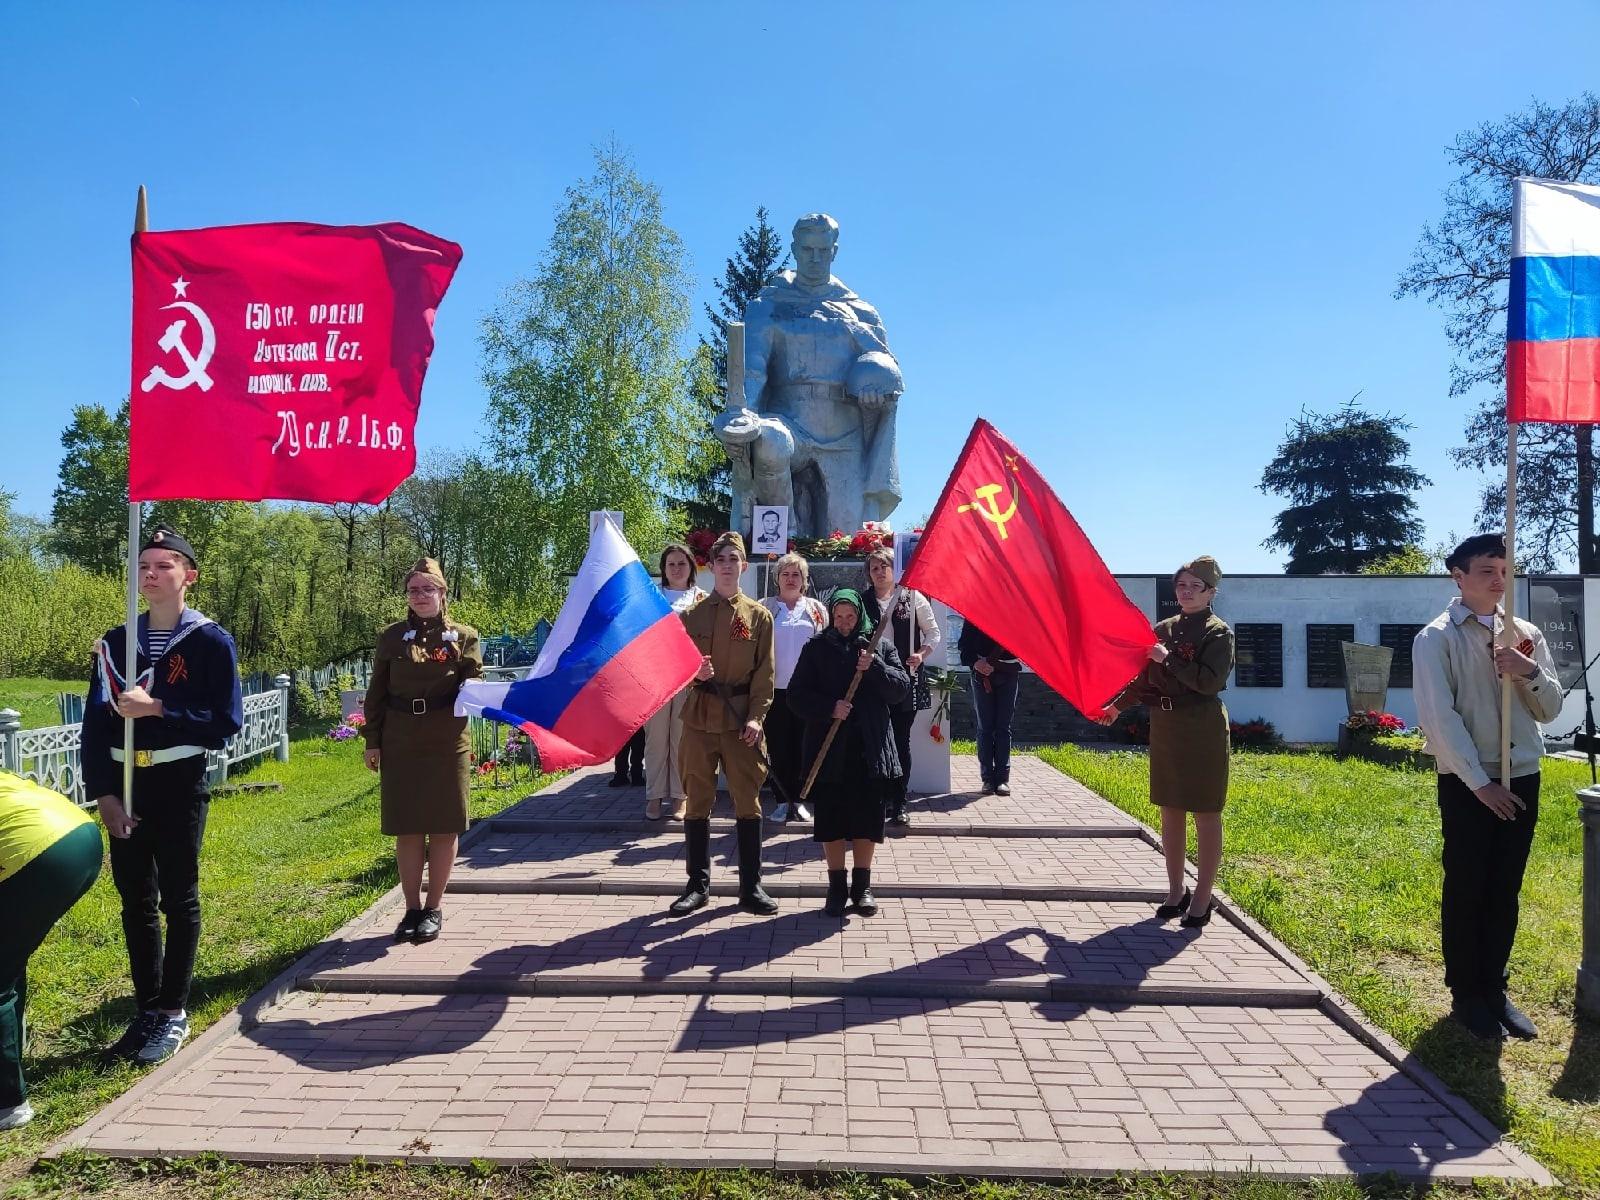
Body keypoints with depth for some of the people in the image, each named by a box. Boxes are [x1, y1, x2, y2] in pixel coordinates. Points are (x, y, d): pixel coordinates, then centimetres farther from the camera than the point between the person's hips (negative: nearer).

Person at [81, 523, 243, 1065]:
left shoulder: (211, 642, -6)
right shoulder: (116, 643, 8)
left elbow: (227, 723, -10)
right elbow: (95, 723, 5)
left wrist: (157, 709, -19)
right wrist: (103, 792, -5)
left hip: (180, 786, -5)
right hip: (125, 787, 5)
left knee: (179, 899, 4)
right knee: (135, 902, 11)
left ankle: (174, 1014, 15)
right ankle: (147, 1010, 22)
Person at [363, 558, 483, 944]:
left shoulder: (464, 636, 4)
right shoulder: (392, 637, 7)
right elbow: (377, 692, 8)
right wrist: (372, 741, 4)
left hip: (447, 745, -1)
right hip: (400, 746, 1)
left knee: (444, 826, 3)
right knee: (406, 828, 6)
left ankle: (434, 908, 15)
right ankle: (412, 908, 17)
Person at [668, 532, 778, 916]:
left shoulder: (758, 615, 4)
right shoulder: (692, 614, 7)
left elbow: (765, 672, 1)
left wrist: (756, 717, -9)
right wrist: (693, 673, -14)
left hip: (741, 719, -1)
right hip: (699, 716, 1)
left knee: (748, 801, 2)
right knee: (698, 801, 6)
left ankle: (751, 887, 12)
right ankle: (698, 885, 17)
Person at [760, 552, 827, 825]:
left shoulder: (816, 609, 11)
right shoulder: (765, 607, 7)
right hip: (775, 687, -1)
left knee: (803, 747, 3)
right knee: (777, 746, 1)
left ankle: (797, 800, 13)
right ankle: (783, 800, 10)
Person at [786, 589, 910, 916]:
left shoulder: (880, 646, 8)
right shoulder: (816, 648, 6)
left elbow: (902, 688, 0)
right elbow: (796, 695, 1)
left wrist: (875, 667, -16)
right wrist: (829, 708, -14)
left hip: (871, 748, 0)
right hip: (829, 748, 0)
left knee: (867, 819, 5)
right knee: (831, 819, 3)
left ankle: (862, 886, 19)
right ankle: (837, 887, 16)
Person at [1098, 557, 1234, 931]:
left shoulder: (1218, 632, -7)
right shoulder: (1164, 629, 10)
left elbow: (1210, 682, -19)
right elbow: (1144, 676, 17)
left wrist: (1169, 659, -19)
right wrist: (1117, 706, 13)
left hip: (1203, 730, -6)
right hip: (1164, 725, 6)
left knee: (1205, 815, 2)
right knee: (1170, 811, 11)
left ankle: (1201, 899, 10)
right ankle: (1176, 892, 22)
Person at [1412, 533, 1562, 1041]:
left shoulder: (1526, 635, 8)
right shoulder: (1437, 639, -8)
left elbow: (1551, 708, 9)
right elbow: (1440, 717, -13)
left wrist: (1530, 673, -11)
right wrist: (1479, 781, -15)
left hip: (1522, 779, 5)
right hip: (1466, 783, -5)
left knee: (1505, 890, 12)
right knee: (1466, 889, 4)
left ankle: (1494, 988, 25)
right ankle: (1465, 994, 17)